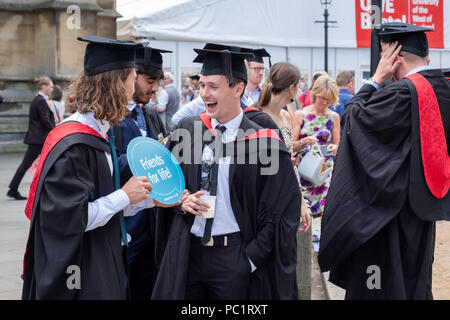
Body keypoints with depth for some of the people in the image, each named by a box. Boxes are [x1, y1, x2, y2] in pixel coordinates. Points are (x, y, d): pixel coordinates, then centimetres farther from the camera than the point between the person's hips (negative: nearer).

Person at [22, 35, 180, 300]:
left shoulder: (100, 133, 8)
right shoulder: (74, 145, -21)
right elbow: (69, 217, -24)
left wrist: (150, 199, 9)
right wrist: (124, 196, -17)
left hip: (102, 263, 9)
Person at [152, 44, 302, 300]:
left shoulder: (263, 142, -9)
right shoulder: (187, 130, 4)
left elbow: (282, 211, -7)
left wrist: (251, 258, -11)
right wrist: (181, 200, -5)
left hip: (233, 257, -3)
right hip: (186, 252, 4)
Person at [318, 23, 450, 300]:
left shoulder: (403, 92, -21)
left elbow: (353, 117, -12)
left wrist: (376, 79, -5)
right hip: (427, 204, 8)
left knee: (381, 286, 0)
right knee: (416, 282, 18)